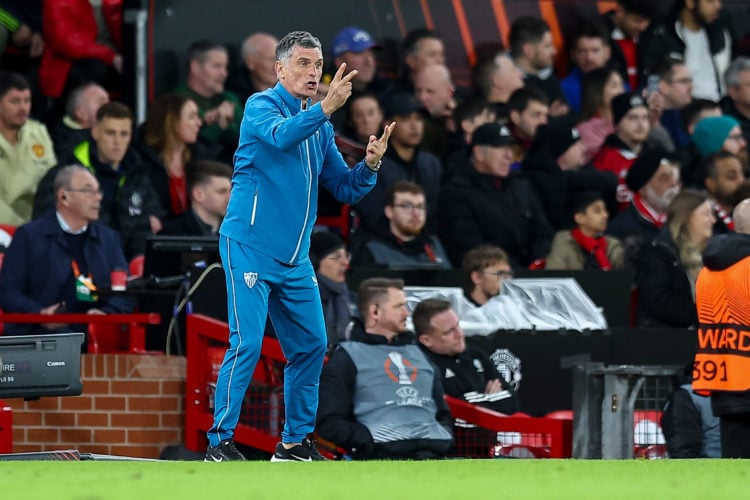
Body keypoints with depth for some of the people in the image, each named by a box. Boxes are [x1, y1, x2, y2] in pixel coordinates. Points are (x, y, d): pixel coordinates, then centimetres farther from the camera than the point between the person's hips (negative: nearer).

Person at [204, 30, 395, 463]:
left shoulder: (321, 129, 14)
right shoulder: (262, 106, -5)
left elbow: (345, 189, 14)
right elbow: (281, 136, -28)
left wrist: (370, 164, -6)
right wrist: (326, 107, -39)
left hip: (296, 260, 7)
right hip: (250, 248, -7)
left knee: (311, 346, 7)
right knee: (248, 345, -13)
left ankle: (295, 442, 18)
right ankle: (220, 443, -8)